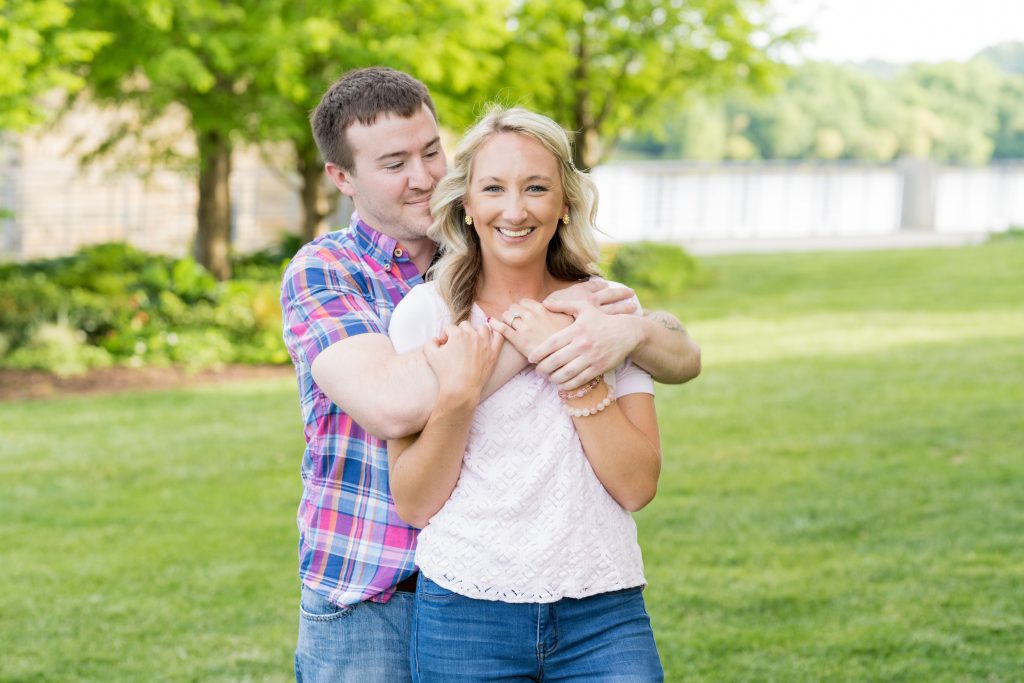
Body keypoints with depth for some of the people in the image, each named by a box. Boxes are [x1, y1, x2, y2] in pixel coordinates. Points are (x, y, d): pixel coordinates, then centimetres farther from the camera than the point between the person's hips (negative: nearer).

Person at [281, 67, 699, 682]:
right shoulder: (321, 273, -6)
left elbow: (684, 359, -1)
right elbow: (390, 403, -26)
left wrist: (631, 331, -25)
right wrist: (543, 323, -23)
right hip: (364, 604, -3)